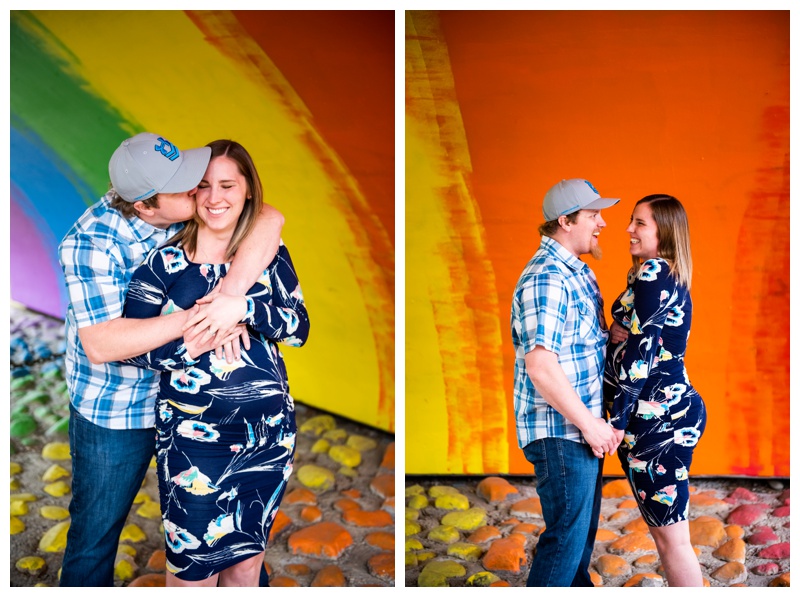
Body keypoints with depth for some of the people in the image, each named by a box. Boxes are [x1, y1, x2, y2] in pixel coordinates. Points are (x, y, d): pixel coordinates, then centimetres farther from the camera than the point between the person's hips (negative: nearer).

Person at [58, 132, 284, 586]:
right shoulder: (91, 241, -25)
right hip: (114, 411, -4)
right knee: (96, 529, 15)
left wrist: (231, 298, -39)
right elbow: (101, 344, -32)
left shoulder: (192, 205, -13)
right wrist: (192, 318, -36)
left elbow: (270, 218, -27)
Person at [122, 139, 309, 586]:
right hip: (193, 437, -2)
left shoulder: (271, 255, 2)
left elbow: (300, 329, -6)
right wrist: (189, 341, -21)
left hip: (269, 432, 3)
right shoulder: (164, 263, -5)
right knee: (193, 567, 9)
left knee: (247, 559, 20)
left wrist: (245, 308, -21)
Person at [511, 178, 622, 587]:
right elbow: (540, 366, -27)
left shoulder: (578, 271, 12)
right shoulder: (546, 277, -20)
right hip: (560, 433, -10)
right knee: (566, 536, -1)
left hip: (583, 428, 10)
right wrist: (588, 423, -20)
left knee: (583, 528, 22)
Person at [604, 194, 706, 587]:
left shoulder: (653, 273, -13)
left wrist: (617, 419, -16)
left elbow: (641, 351, -18)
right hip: (676, 406, 10)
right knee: (663, 530, 17)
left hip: (656, 417, -10)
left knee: (671, 536, -1)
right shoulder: (672, 277, 17)